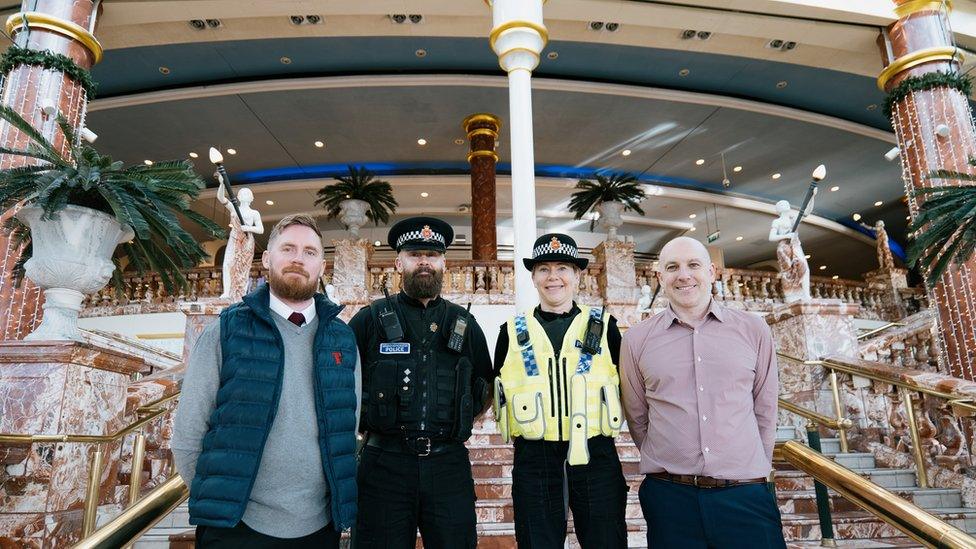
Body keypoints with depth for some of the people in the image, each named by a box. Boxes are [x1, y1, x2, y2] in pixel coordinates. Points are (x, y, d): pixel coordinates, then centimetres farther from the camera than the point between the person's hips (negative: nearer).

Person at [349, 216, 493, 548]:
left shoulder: (465, 325, 9)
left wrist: (457, 424, 9)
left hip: (449, 464, 2)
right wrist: (364, 425, 3)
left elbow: (485, 390, 18)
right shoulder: (370, 320, 2)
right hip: (385, 463, -2)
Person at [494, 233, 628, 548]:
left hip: (596, 458, 0)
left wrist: (604, 421, 5)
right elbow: (499, 392, 13)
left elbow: (625, 387, 12)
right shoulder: (513, 331, 6)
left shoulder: (603, 325, 5)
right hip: (533, 461, 0)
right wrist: (525, 424, 4)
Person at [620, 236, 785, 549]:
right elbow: (637, 417, 8)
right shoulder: (636, 340, 1)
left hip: (745, 494, 1)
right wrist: (669, 464, 10)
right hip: (668, 496, 0)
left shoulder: (753, 330, 2)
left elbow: (765, 409, 9)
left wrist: (755, 469, 11)